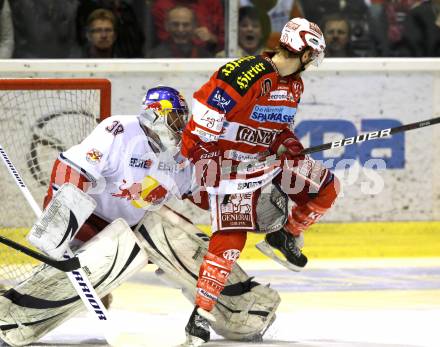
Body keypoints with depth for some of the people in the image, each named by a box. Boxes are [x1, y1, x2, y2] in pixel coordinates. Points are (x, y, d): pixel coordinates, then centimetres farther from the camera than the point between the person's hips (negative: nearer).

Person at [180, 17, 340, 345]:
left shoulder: (294, 84, 6)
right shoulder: (246, 75, -24)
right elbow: (203, 112, -24)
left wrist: (290, 144, 4)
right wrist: (194, 155, -22)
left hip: (265, 159, 8)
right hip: (229, 163, -8)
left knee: (327, 187, 2)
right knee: (230, 239, -16)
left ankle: (288, 235, 23)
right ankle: (201, 314, -14)